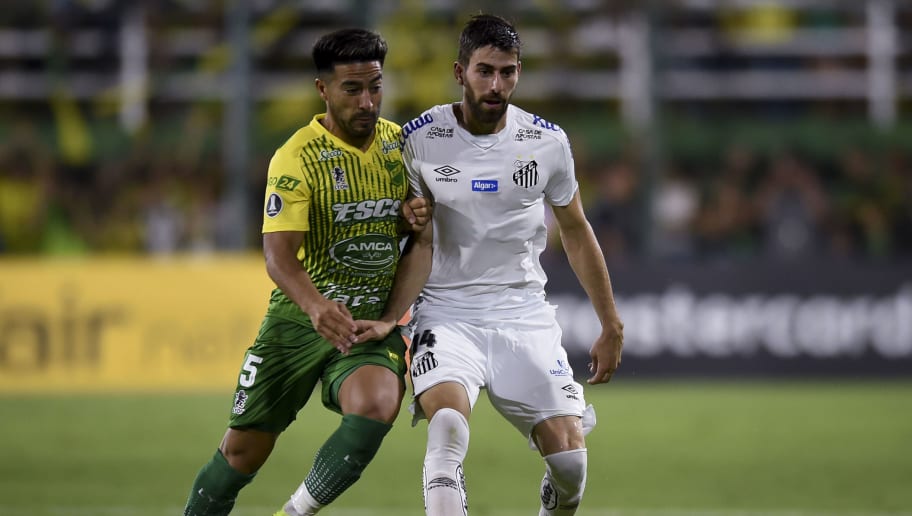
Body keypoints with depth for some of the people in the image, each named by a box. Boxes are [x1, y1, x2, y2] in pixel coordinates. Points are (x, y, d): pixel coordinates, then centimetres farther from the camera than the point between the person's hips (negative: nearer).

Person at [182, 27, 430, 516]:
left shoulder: (400, 142, 2)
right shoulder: (297, 157, -14)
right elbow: (278, 254, -24)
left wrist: (412, 217, -5)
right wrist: (316, 306, -43)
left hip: (373, 324, 2)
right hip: (299, 321, -2)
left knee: (376, 407, -29)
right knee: (242, 452, 2)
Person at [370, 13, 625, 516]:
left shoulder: (547, 142, 0)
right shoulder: (420, 139, -6)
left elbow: (576, 234, 12)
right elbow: (420, 244, 0)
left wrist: (611, 327, 15)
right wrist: (390, 318, -13)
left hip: (525, 314, 2)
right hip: (447, 313, -2)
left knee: (570, 460, -7)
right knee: (448, 423, -30)